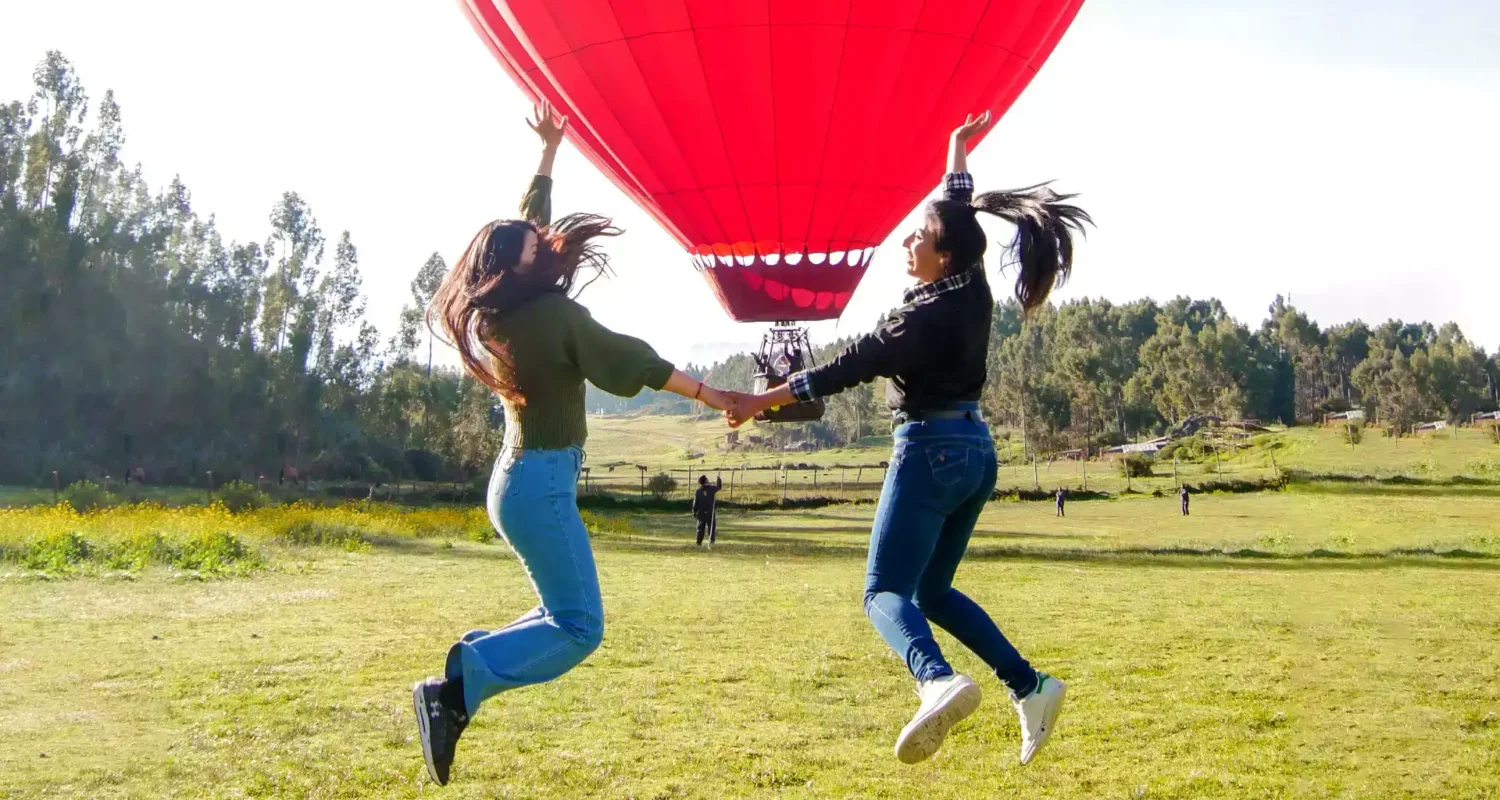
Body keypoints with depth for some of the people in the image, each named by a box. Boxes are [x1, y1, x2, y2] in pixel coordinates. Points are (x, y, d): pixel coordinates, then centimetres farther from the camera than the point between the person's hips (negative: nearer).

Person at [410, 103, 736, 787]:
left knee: (565, 612, 19)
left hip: (519, 477, 9)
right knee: (579, 628, -8)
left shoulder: (493, 317, 8)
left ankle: (468, 665, 5)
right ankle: (458, 687, -19)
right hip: (541, 482, -9)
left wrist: (549, 151, 28)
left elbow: (527, 222, 20)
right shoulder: (555, 314, -14)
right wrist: (711, 397, 1)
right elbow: (632, 363, -8)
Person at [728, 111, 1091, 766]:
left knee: (886, 591, -8)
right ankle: (1029, 685, 6)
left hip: (930, 451, -9)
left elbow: (846, 368, -17)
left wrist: (759, 402, -13)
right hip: (976, 451, 9)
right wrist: (957, 148, 33)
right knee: (932, 591, 17)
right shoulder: (973, 291, 4)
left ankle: (936, 680, -36)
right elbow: (958, 210, 21)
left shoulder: (925, 317, -18)